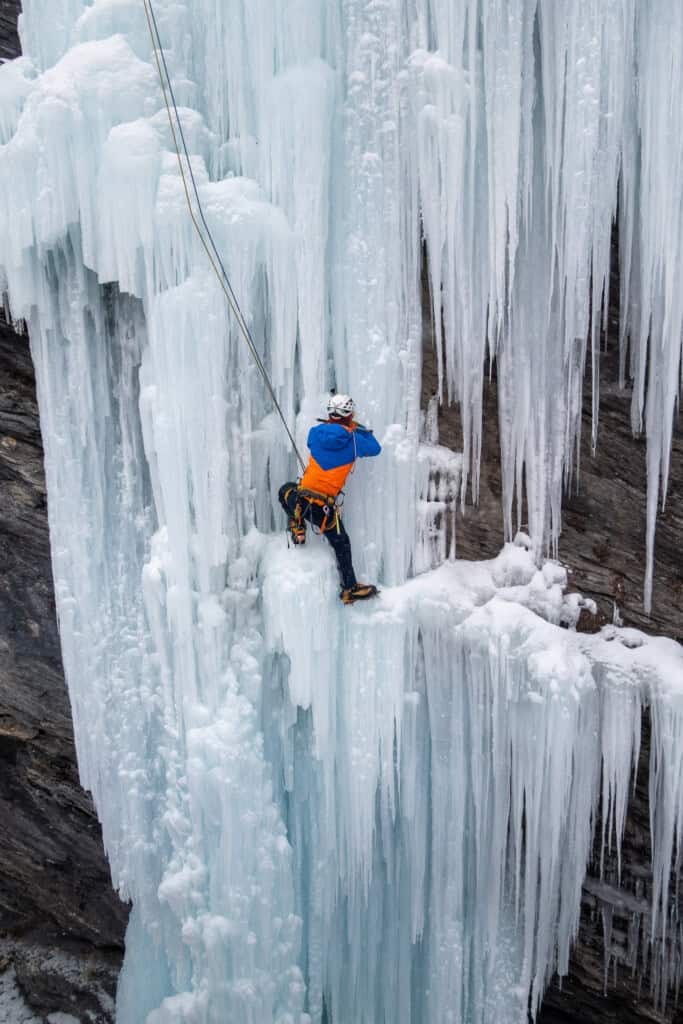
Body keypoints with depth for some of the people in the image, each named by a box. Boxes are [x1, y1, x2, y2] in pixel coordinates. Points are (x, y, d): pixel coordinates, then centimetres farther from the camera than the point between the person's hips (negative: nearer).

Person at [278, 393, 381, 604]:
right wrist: (360, 428, 26)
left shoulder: (316, 431, 1)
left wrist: (329, 422, 35)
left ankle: (297, 527, 21)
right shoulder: (353, 440, -6)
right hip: (324, 508, -2)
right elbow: (375, 448, 13)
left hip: (300, 499, 2)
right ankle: (350, 589, 25)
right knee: (341, 544, 18)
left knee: (286, 490, 38)